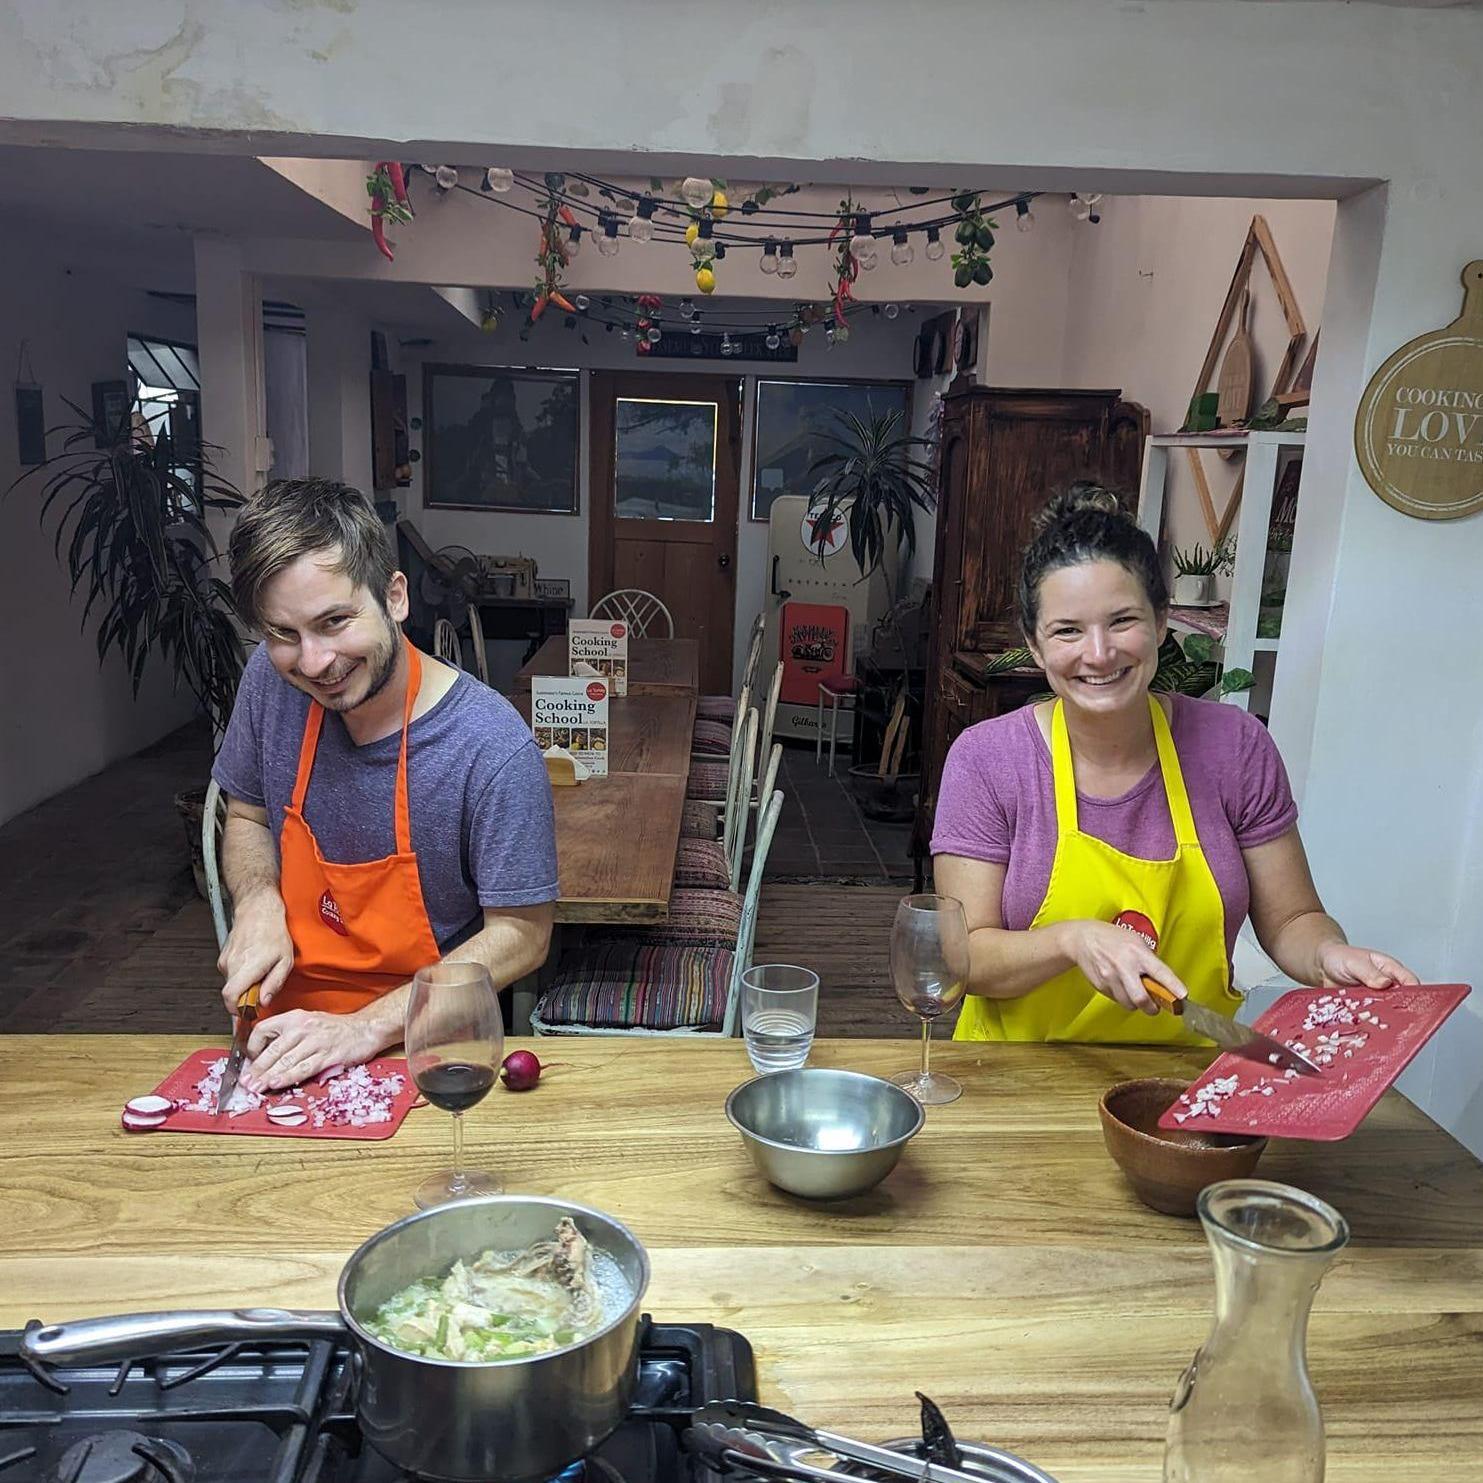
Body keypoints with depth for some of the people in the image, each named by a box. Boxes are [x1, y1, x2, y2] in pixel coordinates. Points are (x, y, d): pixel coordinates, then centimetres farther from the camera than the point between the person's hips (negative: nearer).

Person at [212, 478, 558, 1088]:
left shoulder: (492, 747, -20)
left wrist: (366, 1027, -20)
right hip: (290, 1034, 4)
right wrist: (258, 901, -8)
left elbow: (520, 936, -13)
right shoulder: (271, 680, -5)